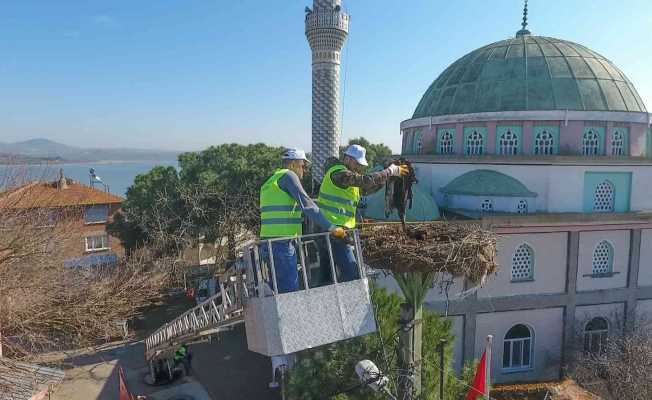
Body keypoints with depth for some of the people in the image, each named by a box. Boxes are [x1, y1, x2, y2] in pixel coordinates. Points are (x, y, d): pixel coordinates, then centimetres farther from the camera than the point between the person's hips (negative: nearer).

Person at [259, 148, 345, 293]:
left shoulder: (270, 181, 24)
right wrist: (331, 227, -13)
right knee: (291, 290, -8)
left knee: (282, 289, 14)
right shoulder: (288, 175, -4)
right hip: (282, 243, -9)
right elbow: (307, 204, -13)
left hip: (268, 242, 10)